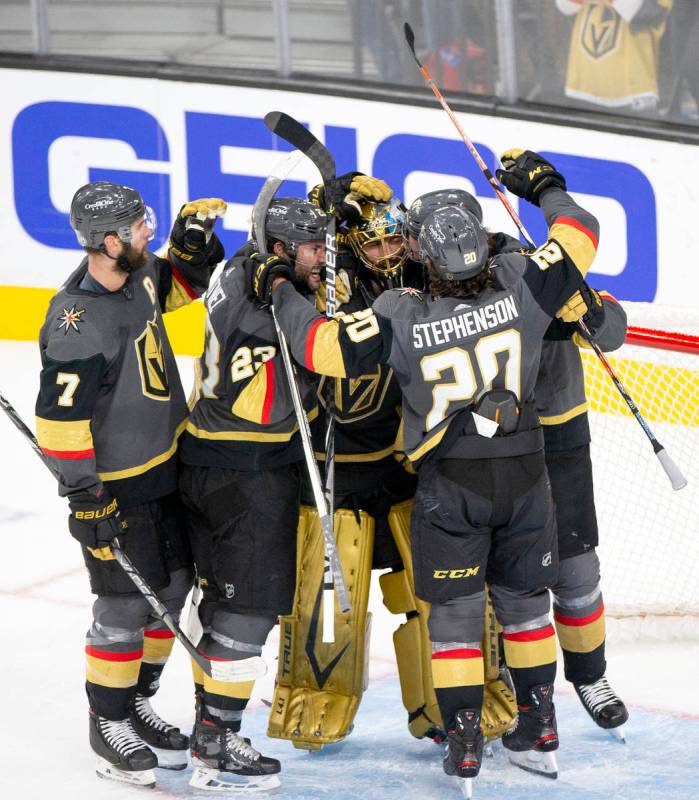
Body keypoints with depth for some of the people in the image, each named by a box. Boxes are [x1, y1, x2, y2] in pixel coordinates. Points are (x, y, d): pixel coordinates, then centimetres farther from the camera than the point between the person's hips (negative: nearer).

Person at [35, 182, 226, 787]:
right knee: (127, 606, -1)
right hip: (115, 486, -9)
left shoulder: (136, 276, -2)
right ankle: (108, 727, 16)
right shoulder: (79, 324, -27)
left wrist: (193, 235, -1)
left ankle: (137, 704, 33)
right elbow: (60, 421, -24)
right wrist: (87, 500, -22)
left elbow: (182, 283, 20)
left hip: (164, 468, 9)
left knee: (172, 586, 17)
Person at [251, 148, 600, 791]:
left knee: (455, 609, 8)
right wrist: (543, 185, 17)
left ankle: (464, 738, 4)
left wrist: (280, 292, 0)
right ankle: (538, 719, 29)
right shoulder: (519, 285, -11)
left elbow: (324, 347, -16)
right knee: (523, 595, 19)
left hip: (450, 481, -2)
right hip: (523, 472, 2)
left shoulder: (401, 315, -16)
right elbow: (580, 235, 0)